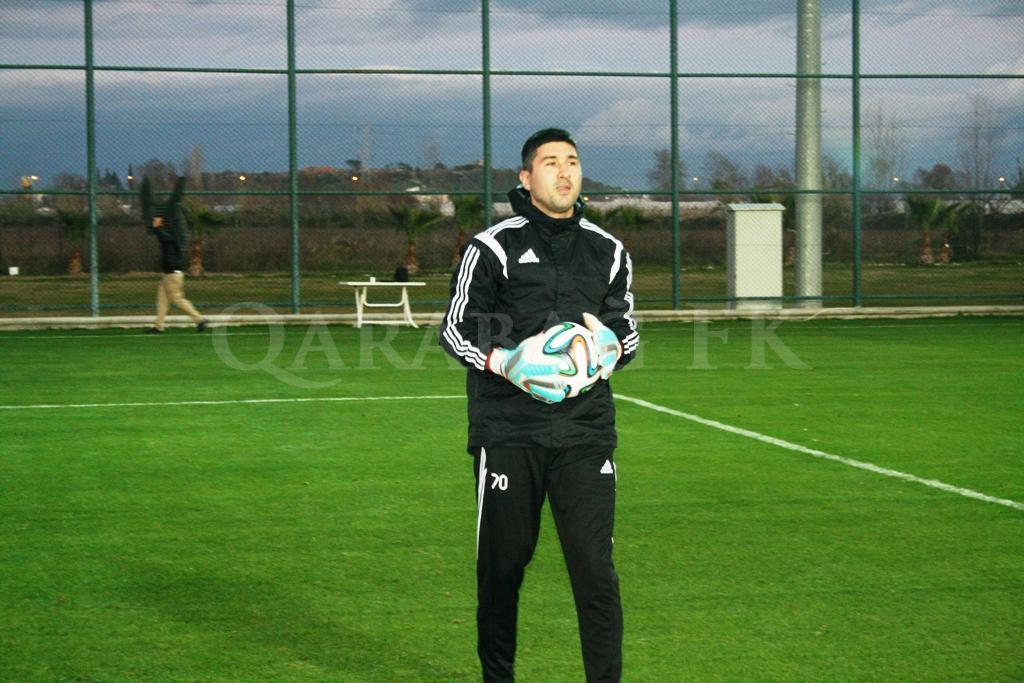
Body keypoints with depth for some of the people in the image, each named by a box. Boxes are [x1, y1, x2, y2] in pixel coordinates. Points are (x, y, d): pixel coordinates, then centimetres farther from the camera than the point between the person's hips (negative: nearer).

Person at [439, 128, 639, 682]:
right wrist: (506, 362, -16)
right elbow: (456, 328, 1)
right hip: (508, 432, -2)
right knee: (503, 563, 7)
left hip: (585, 429, 2)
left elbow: (627, 326, 21)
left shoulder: (608, 251, 12)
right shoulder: (492, 247, 0)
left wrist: (612, 347, -3)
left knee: (595, 567, -6)